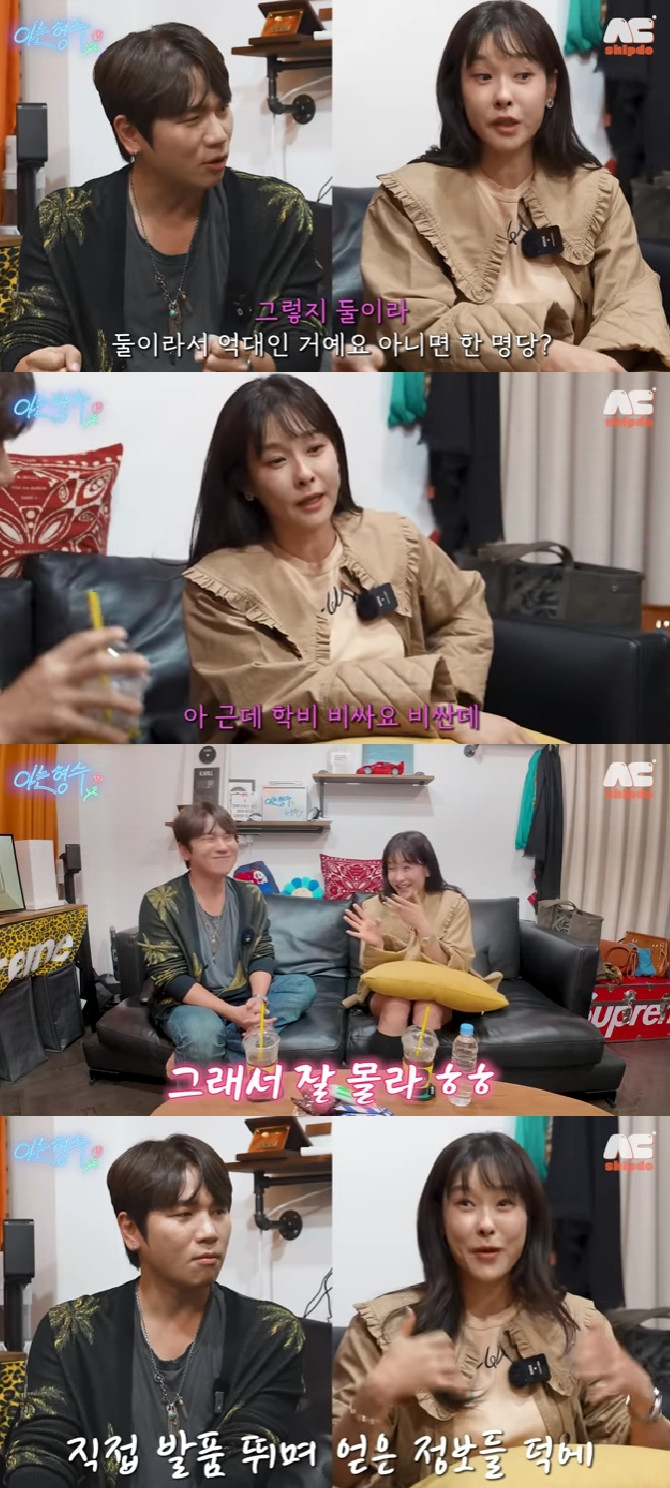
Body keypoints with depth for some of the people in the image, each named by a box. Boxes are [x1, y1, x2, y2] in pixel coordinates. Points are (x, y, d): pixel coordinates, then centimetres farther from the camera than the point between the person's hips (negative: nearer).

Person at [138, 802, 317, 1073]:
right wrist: (230, 1012, -27)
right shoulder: (160, 903, -12)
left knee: (303, 986, -15)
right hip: (187, 1003, -7)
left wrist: (258, 999, -20)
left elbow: (262, 954, 4)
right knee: (203, 1032, -40)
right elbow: (170, 977, -16)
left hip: (242, 998, 8)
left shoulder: (249, 896, 4)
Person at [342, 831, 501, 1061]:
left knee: (428, 1006, -34)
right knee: (397, 1002, -33)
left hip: (439, 993, -1)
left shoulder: (453, 903, -11)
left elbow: (455, 969, -16)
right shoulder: (375, 906, -8)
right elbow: (373, 973, -4)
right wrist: (374, 945, -27)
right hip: (388, 993, 1)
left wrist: (422, 926, -29)